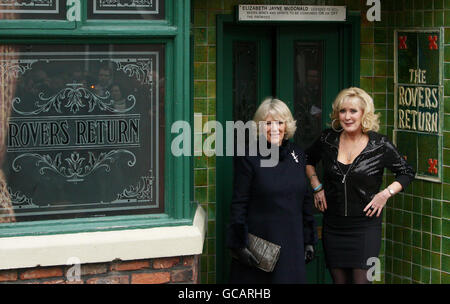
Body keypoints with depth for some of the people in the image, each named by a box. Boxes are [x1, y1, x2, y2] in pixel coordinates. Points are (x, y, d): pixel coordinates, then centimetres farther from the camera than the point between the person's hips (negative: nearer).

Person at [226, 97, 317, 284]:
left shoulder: (298, 155, 9)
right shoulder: (248, 158, -6)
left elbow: (306, 200, 14)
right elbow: (239, 204, -7)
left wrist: (309, 240, 12)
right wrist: (239, 245, -12)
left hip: (292, 244, 4)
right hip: (259, 241, -4)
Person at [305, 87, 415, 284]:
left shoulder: (380, 145, -5)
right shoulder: (328, 139, 2)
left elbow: (407, 173, 7)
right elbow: (308, 159, 23)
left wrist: (386, 193, -6)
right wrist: (316, 187, 12)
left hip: (365, 226, -3)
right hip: (333, 227, 3)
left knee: (361, 280, -8)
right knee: (339, 280, 8)